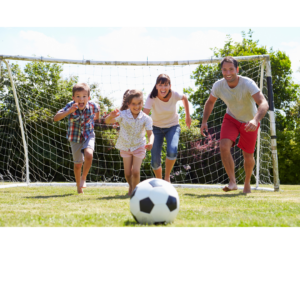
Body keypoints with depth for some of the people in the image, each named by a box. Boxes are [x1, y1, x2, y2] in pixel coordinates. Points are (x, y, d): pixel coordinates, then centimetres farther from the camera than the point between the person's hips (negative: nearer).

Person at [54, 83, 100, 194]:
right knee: (78, 164, 8)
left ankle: (83, 178, -2)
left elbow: (97, 109, 10)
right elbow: (56, 118, -37)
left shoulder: (92, 106, -17)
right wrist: (69, 111, -49)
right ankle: (79, 187, 32)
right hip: (75, 138, 0)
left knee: (88, 155, -27)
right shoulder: (70, 106, -24)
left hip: (88, 136, 0)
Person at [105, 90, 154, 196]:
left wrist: (150, 142, -43)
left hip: (139, 147, -1)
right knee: (127, 173, 5)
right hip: (125, 146, 1)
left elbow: (150, 133, -21)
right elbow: (107, 121, -28)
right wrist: (111, 116, -52)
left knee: (135, 171, -12)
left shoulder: (146, 118, -18)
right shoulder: (123, 115, -20)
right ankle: (131, 186, 37)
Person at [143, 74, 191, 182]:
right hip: (156, 128, 0)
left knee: (172, 152, -28)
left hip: (173, 127, 0)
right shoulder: (152, 98, -24)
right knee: (155, 161, -6)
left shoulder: (174, 95, -20)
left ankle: (167, 177, -3)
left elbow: (185, 98, 4)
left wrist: (188, 116, 11)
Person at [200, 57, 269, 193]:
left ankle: (247, 183, 34)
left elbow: (264, 103, -43)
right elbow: (210, 102, 3)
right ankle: (232, 182, -13)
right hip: (231, 119, 2)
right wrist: (204, 121, -7)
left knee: (248, 156, 5)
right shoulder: (218, 86, -19)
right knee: (224, 146, -23)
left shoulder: (248, 84, -32)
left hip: (249, 122, -2)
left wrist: (255, 120, -60)